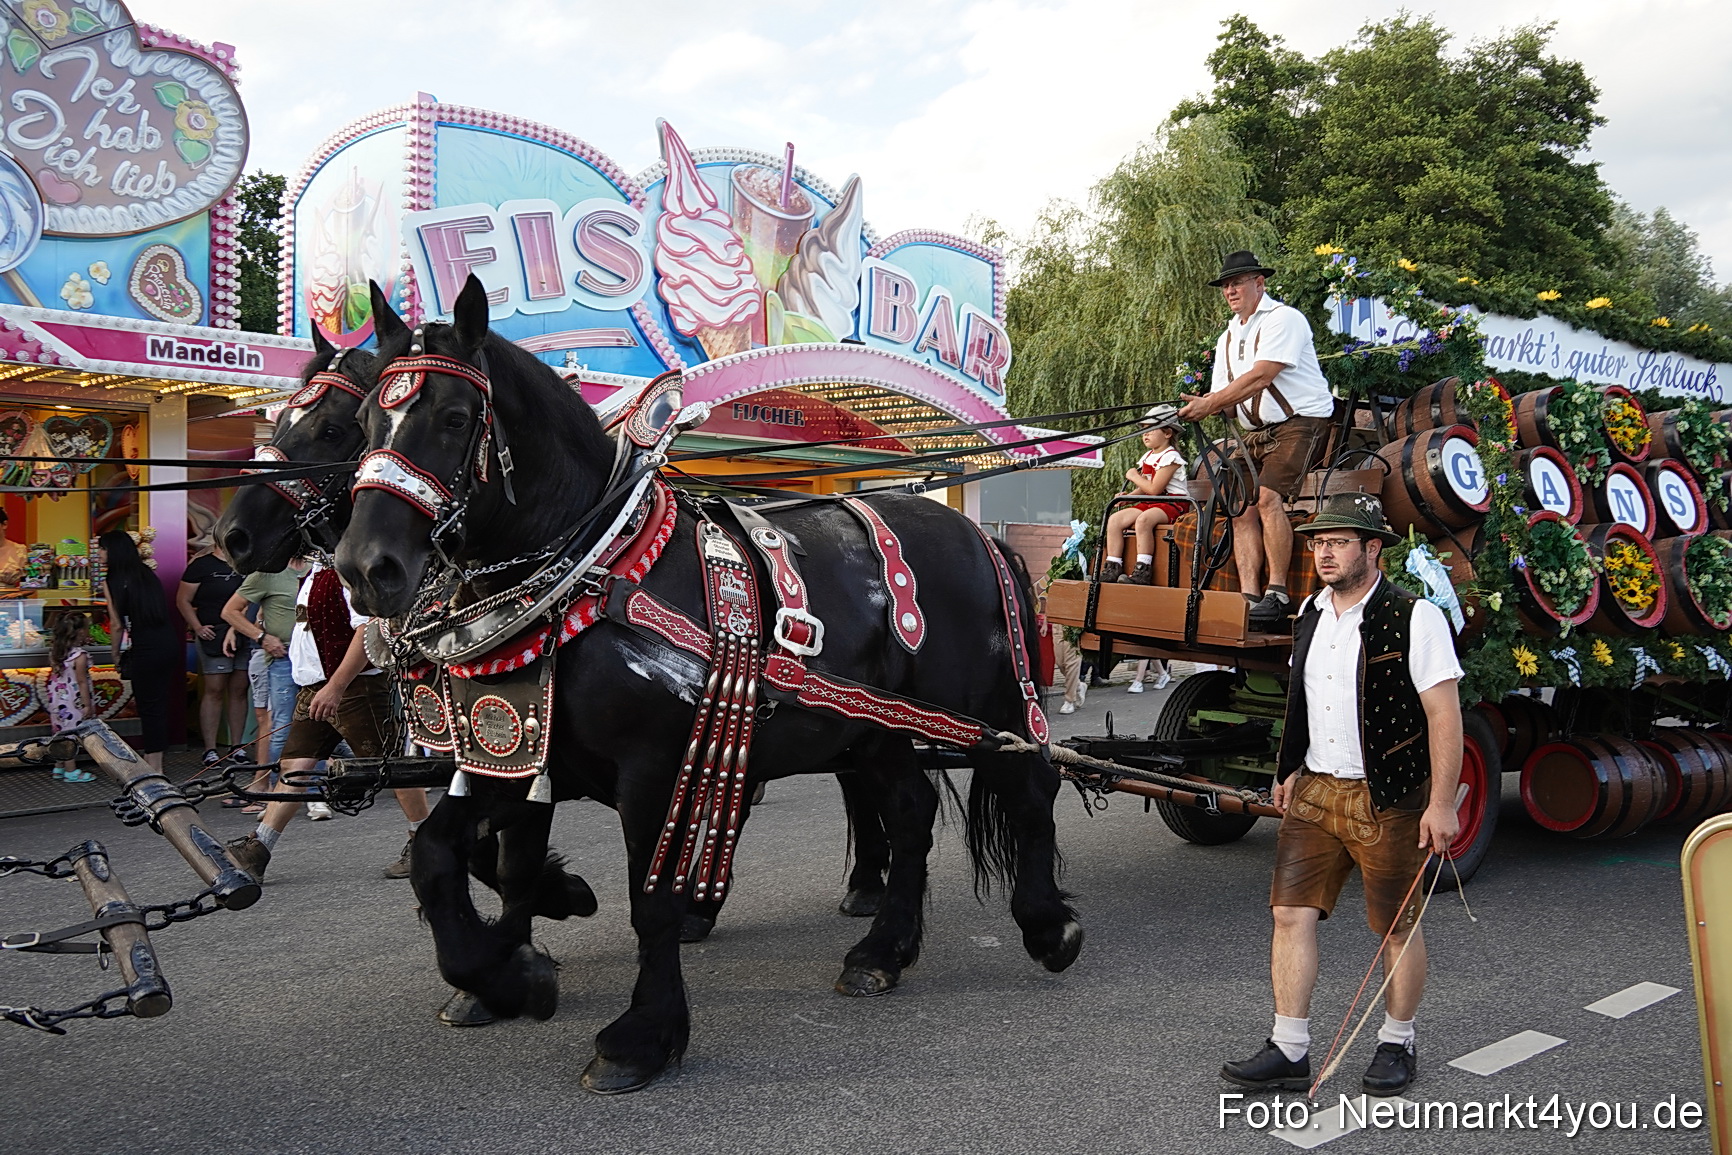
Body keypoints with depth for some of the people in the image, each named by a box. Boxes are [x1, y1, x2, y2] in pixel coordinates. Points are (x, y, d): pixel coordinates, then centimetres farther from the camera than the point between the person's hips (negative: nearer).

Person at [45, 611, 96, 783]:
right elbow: (81, 682, -19)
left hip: (57, 697, 8)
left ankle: (59, 768, 26)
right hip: (73, 703, -8)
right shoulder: (80, 655, -21)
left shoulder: (55, 650, 2)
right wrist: (88, 705, -11)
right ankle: (71, 771, 7)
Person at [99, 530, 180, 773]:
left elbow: (117, 625, -7)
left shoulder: (112, 581, -6)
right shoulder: (147, 573, 13)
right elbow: (162, 609, 12)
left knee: (149, 706, 2)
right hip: (170, 642, 7)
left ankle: (153, 765, 8)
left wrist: (116, 657, 6)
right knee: (159, 703, 14)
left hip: (147, 649, -7)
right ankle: (156, 762, 22)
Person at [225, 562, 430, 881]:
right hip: (315, 688, 9)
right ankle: (256, 851, 4)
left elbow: (369, 630, -24)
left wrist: (335, 687, -27)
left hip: (356, 686, -9)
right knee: (294, 765, 5)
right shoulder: (318, 570, 15)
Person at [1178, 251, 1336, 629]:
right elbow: (1220, 392, 11)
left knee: (1267, 496, -25)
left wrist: (1209, 404, -24)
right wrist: (1199, 404, -13)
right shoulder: (1228, 338, 18)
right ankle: (1249, 599, -12)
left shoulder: (1283, 319, -8)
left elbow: (1261, 376, -20)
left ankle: (1277, 594, -20)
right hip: (1257, 432, 8)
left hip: (1301, 421, -8)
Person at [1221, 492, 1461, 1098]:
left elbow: (1444, 716, -14)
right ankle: (1288, 1051, 8)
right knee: (1291, 913, 1)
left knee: (1399, 927, 8)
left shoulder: (1414, 618, -12)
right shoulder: (1311, 612, 9)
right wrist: (1291, 770, 17)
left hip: (1387, 800, -6)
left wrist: (1442, 805, -17)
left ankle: (1397, 1044, 27)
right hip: (1314, 791, 6)